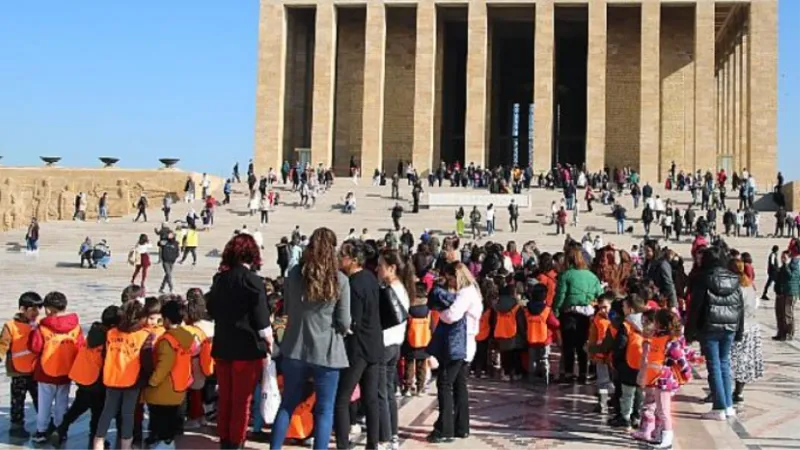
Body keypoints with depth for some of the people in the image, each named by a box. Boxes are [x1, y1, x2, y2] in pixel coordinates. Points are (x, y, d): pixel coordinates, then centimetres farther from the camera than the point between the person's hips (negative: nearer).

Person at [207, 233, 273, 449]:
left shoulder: (219, 278, 5)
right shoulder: (252, 280, -14)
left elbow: (211, 311, 16)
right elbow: (262, 319, -14)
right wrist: (269, 343, 0)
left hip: (222, 346, 6)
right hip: (247, 347, -6)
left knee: (225, 397, 15)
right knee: (242, 399, 5)